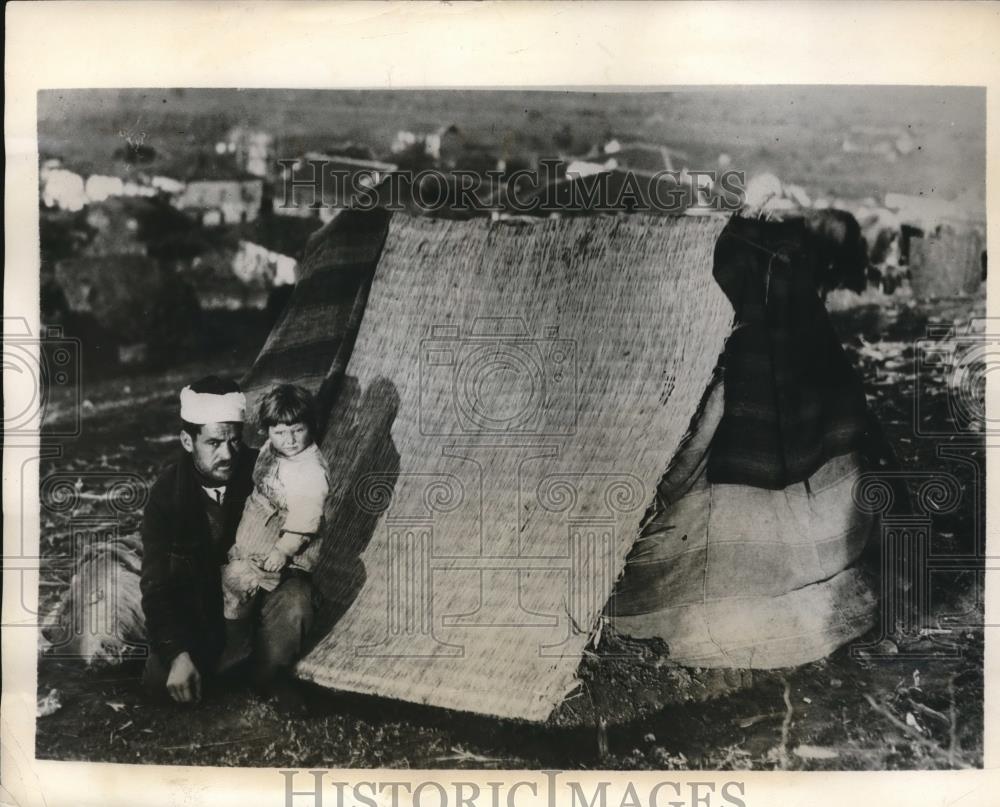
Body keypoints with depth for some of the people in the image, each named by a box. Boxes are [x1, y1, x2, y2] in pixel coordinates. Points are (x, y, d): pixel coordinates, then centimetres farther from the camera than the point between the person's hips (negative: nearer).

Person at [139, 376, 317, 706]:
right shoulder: (168, 491, -15)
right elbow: (156, 584, -13)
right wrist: (177, 653, -24)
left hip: (260, 594, 0)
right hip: (197, 609, 1)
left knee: (295, 597, -32)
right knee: (159, 680, -21)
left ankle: (269, 679, -4)